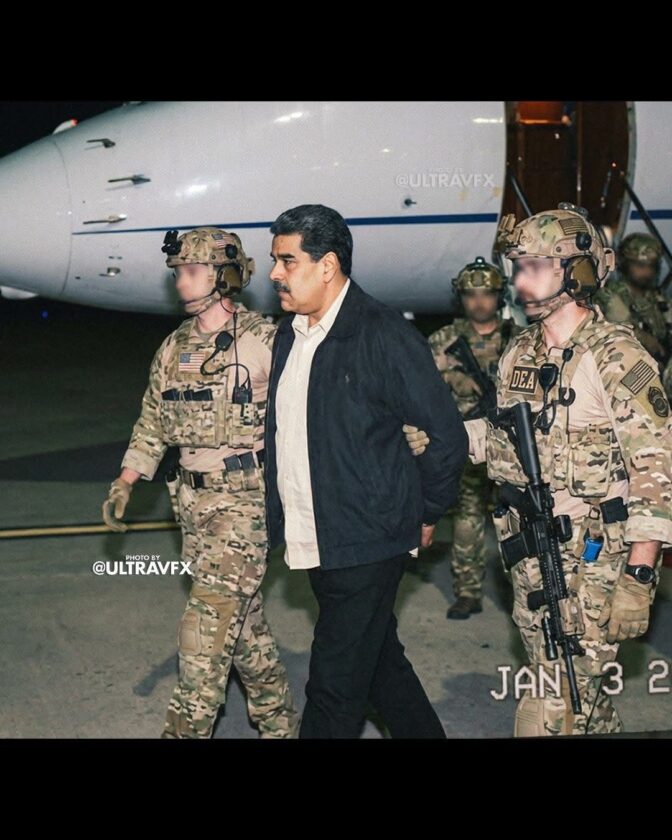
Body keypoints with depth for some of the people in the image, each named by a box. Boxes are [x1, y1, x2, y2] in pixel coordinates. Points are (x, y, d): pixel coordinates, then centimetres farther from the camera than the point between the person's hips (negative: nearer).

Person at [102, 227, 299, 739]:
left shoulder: (263, 341, -9)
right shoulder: (174, 349, 10)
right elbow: (153, 423, 17)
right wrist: (125, 484, 9)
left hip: (245, 500, -7)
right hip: (194, 501, 7)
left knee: (209, 624, -10)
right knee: (242, 617, 14)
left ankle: (188, 727, -1)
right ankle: (279, 721, 28)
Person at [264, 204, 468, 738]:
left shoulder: (384, 335, -15)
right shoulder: (290, 337, 9)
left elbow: (447, 435, -11)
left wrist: (425, 516, -3)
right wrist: (282, 515, 14)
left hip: (367, 545, -8)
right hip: (314, 543, 8)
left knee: (334, 685, -2)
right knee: (379, 659, 20)